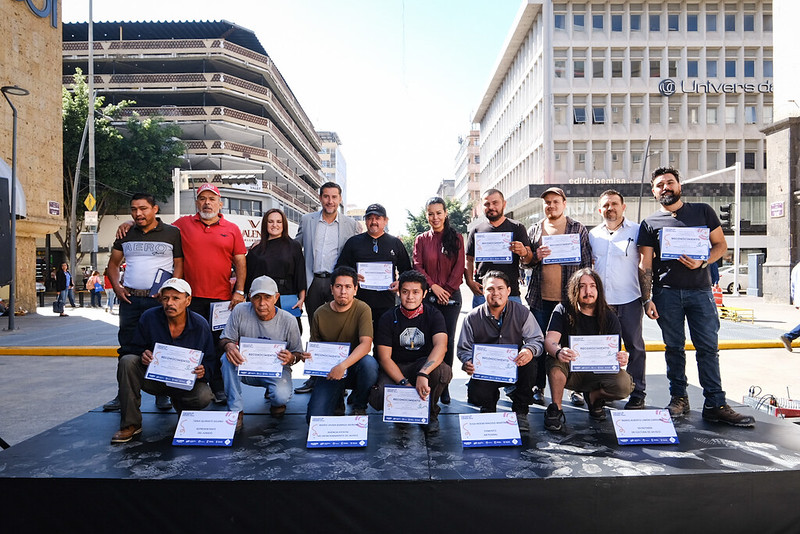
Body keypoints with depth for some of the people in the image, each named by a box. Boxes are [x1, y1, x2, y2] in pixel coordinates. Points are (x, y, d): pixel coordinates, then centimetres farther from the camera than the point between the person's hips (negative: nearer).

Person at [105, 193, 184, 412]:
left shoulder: (172, 233, 2)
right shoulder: (126, 234, 12)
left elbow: (179, 265, 1)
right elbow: (113, 264, 19)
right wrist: (117, 287, 3)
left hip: (159, 300, -3)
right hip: (130, 298, 3)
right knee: (127, 348, 7)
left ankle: (162, 394, 11)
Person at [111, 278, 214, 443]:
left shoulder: (200, 325, -10)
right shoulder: (149, 317, -9)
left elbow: (210, 360, -2)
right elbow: (134, 348, 0)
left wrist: (202, 371, -25)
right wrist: (143, 355, -24)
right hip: (153, 378, 1)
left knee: (204, 397, -31)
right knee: (127, 361, -25)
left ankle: (180, 403, 12)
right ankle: (130, 424, -16)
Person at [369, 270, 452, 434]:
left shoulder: (433, 315, -6)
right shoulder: (388, 318, -5)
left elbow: (441, 346, -24)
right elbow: (384, 357, -9)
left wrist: (423, 374, -41)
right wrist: (404, 383, -24)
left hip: (425, 364, 0)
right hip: (395, 369, 0)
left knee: (444, 371, -34)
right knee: (377, 399, -28)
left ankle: (430, 412, -3)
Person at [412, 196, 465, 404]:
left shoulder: (456, 238, 6)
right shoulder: (421, 239, 10)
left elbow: (459, 267, 0)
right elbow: (417, 266, 2)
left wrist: (448, 290, -8)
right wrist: (433, 286, -10)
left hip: (451, 296, 0)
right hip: (428, 296, 1)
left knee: (447, 340, 2)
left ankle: (444, 386, 10)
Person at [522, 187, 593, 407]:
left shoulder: (578, 229, 6)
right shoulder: (535, 230, 12)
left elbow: (587, 262, 5)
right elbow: (525, 261, 14)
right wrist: (536, 256, -8)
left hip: (569, 297, -2)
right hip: (540, 297, 2)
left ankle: (576, 388, 16)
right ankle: (538, 387, 18)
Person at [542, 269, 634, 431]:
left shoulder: (609, 317, -2)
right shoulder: (563, 310, -7)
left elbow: (614, 354, -4)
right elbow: (549, 340, -21)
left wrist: (621, 359, -31)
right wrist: (558, 352, -46)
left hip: (598, 372, 2)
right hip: (569, 372, -1)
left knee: (625, 384, -28)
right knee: (556, 359, -34)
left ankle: (593, 397, 5)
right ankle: (555, 408, -15)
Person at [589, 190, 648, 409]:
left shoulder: (636, 231, 2)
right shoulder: (593, 234, 13)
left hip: (629, 300, -3)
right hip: (600, 300, 3)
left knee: (634, 346, 3)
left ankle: (637, 393, 12)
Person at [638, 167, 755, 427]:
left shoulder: (703, 211, 10)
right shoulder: (649, 223, 8)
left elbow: (721, 244, 10)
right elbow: (645, 265, 4)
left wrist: (702, 262, -11)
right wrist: (647, 299, -4)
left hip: (700, 290, 0)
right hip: (666, 292, 0)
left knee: (708, 347, -1)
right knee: (674, 347, 6)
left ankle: (715, 405, 4)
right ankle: (678, 397, 17)